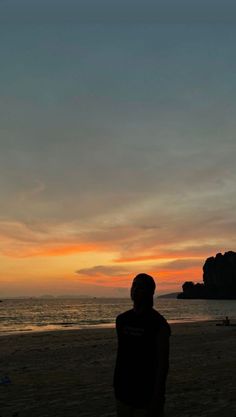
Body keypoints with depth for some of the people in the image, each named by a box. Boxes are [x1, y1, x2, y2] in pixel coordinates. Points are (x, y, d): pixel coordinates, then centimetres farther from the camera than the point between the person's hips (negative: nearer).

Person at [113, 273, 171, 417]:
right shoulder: (122, 320, 4)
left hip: (147, 397, -5)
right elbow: (120, 354, 10)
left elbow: (163, 364, -14)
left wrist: (156, 399, -16)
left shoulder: (159, 324, -14)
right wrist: (116, 386, 9)